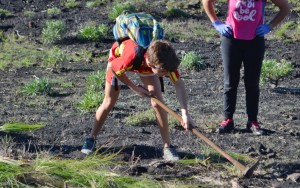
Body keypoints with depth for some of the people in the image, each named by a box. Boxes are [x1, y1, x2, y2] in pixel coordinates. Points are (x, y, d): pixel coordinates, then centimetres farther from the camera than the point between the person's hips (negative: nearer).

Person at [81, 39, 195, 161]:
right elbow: (112, 68, -27)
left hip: (145, 66, 2)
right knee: (109, 103, 5)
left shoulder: (165, 61, -40)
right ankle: (91, 139, 27)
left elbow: (179, 83, -29)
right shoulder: (131, 58, -48)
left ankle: (167, 147, -5)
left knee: (157, 101, -13)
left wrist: (185, 113, -38)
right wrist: (134, 88, -21)